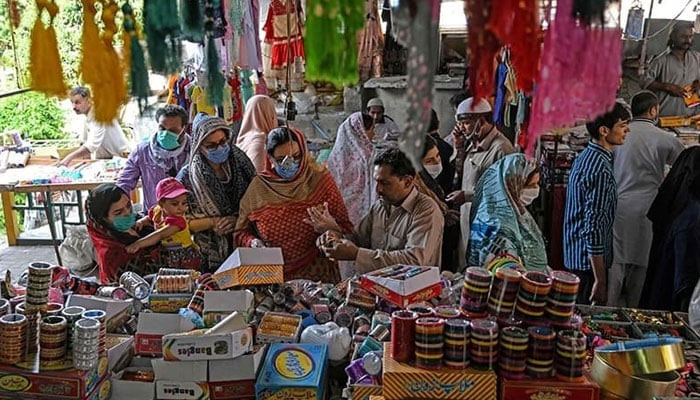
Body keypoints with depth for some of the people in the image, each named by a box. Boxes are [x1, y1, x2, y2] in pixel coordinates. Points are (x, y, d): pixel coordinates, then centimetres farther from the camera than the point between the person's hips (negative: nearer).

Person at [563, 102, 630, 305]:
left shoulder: (585, 156, 9)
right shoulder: (600, 169, -22)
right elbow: (594, 226, -26)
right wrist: (600, 281, -22)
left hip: (574, 256, 10)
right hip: (589, 262, -10)